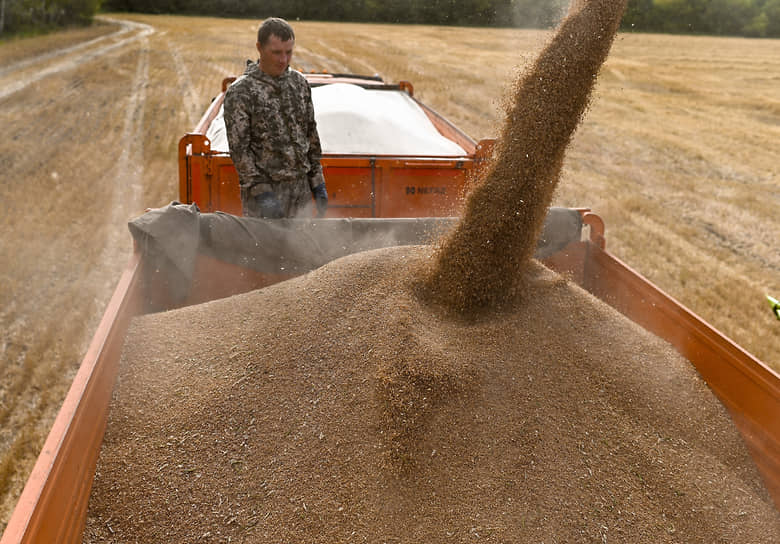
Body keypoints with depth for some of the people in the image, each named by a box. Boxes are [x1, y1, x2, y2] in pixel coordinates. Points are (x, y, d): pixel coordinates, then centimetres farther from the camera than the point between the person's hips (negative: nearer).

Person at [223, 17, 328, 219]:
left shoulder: (299, 83, 8)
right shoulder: (240, 92, -9)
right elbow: (239, 148, -12)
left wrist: (317, 183, 11)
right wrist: (260, 191, -19)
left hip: (301, 188, 5)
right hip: (264, 188, -5)